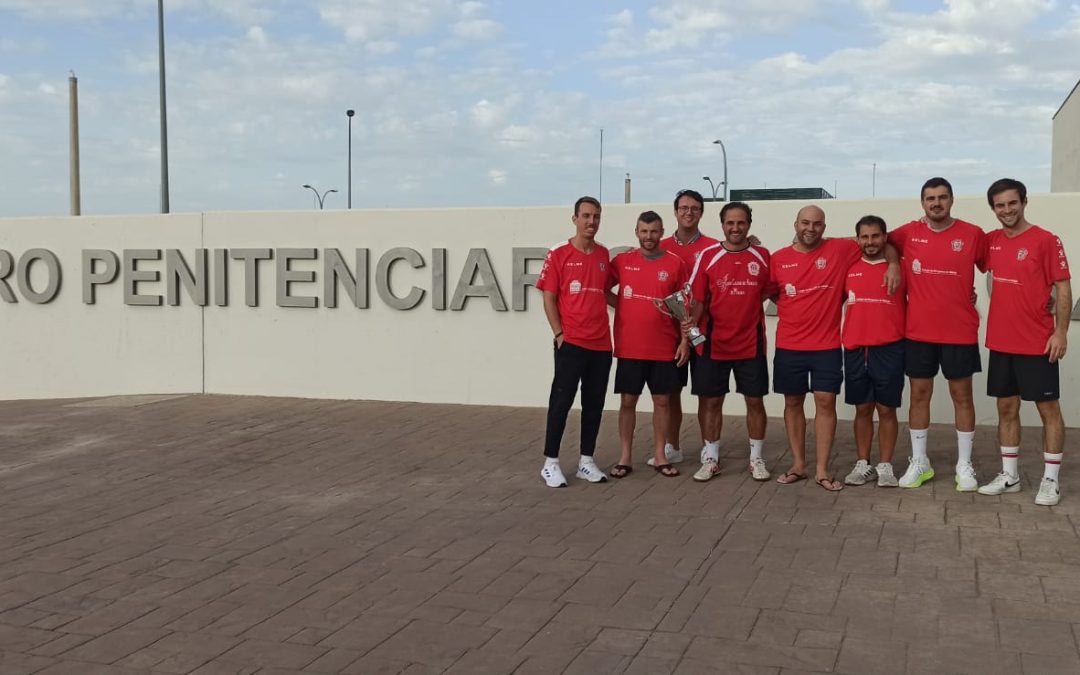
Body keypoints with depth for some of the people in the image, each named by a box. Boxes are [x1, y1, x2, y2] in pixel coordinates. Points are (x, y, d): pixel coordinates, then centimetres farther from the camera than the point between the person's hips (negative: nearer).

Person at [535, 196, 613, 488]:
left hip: (602, 343, 5)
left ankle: (586, 461, 19)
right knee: (561, 401, -1)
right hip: (571, 342, -5)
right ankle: (550, 462, 7)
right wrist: (559, 334, -10)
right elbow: (548, 298, -4)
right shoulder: (558, 254, -4)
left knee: (594, 403, 9)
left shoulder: (604, 255, 10)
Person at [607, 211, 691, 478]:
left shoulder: (675, 263, 1)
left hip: (664, 348, 0)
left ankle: (660, 456, 18)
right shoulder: (622, 261, 2)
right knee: (627, 401, 4)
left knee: (662, 401, 7)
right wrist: (623, 306, -3)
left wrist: (685, 340, -3)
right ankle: (625, 458, 12)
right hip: (629, 348, 0)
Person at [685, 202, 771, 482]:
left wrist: (749, 300, -2)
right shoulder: (707, 256, -2)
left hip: (751, 343, 1)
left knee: (755, 400, 6)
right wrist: (693, 321, -18)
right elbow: (699, 298, -2)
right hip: (714, 343, 0)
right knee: (710, 401, 5)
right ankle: (711, 459, 18)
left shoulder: (763, 256, 2)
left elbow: (770, 290, 14)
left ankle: (756, 458, 19)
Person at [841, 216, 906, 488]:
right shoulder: (849, 268, 7)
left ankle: (885, 466, 12)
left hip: (889, 349, -2)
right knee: (862, 409, 9)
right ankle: (862, 464, 17)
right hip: (855, 349, 2)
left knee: (886, 409, 4)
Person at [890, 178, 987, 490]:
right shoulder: (909, 233, 0)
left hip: (960, 332, -1)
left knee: (962, 395, 6)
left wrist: (970, 295, -1)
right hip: (919, 331, 2)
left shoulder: (972, 234, -3)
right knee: (919, 394, 8)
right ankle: (919, 461, 20)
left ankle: (964, 465, 16)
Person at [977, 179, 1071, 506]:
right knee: (1007, 408, 11)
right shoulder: (991, 241, 7)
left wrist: (1061, 332, -16)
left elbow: (1062, 288, -9)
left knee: (1049, 409, 3)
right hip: (1000, 342, 6)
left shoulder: (1046, 241, -8)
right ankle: (1009, 475, 21)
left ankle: (1050, 480, 10)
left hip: (1037, 344, -6)